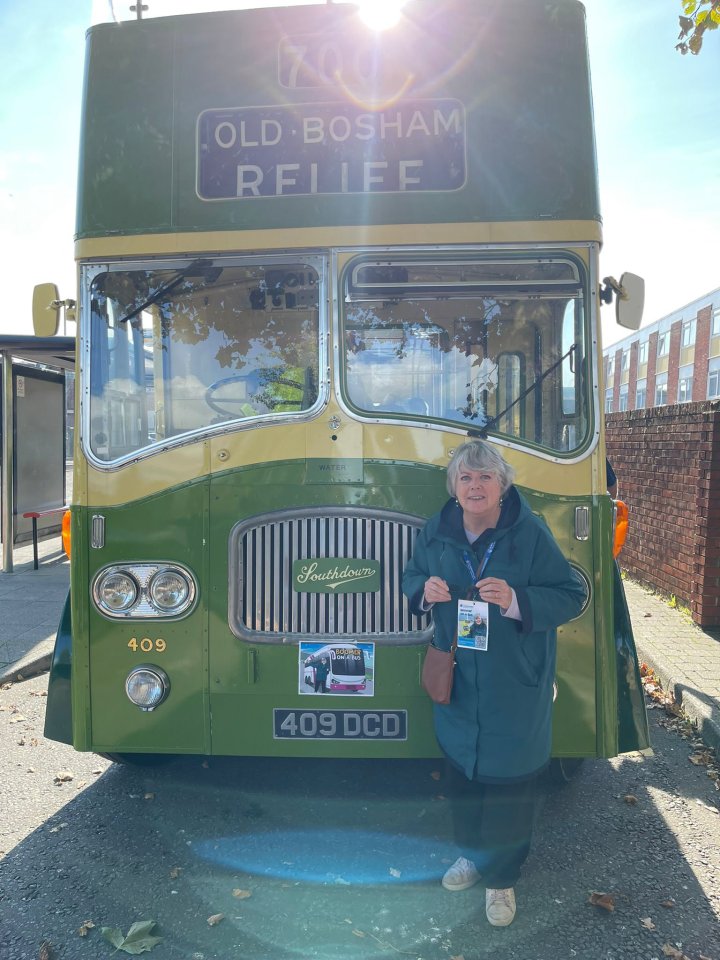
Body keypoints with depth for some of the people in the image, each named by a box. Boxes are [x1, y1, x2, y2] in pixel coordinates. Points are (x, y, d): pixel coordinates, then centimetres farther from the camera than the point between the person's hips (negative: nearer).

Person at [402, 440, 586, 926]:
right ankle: (471, 852, 44)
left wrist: (515, 601, -27)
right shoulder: (436, 531, -1)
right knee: (461, 769, 18)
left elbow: (572, 596, -12)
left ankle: (501, 877, 32)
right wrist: (425, 590, -12)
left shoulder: (531, 533, -14)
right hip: (457, 679, 4)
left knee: (509, 780, 8)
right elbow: (412, 579, 12)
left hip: (515, 685, -3)